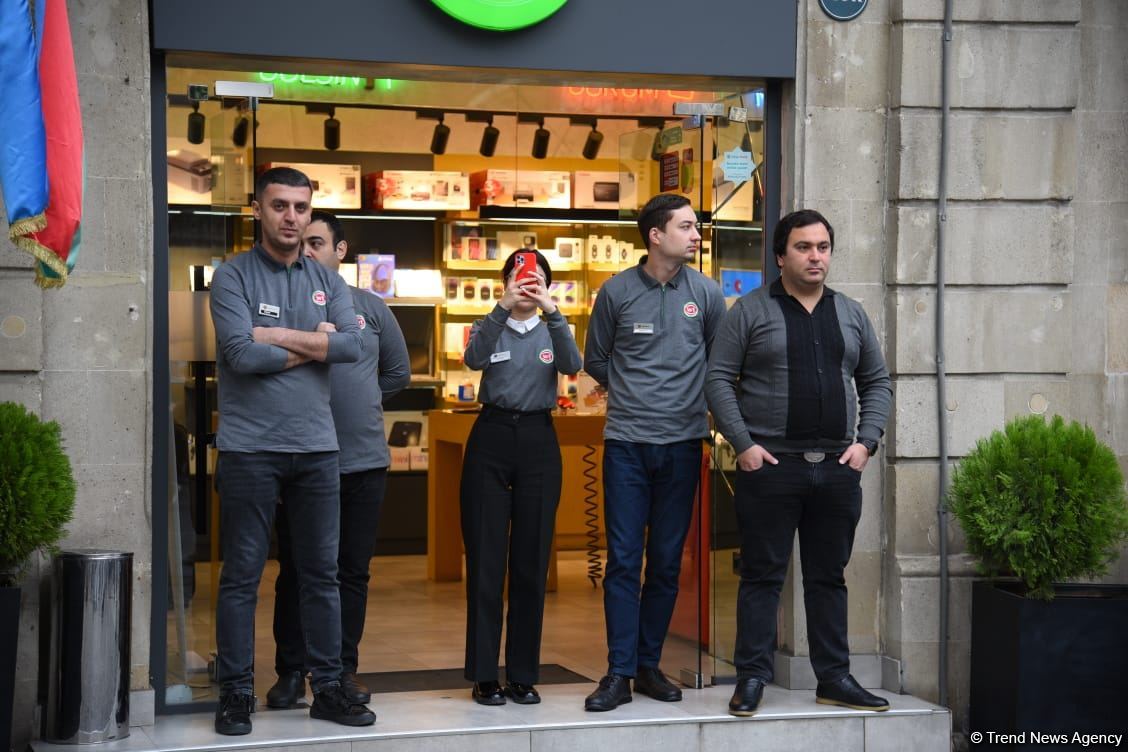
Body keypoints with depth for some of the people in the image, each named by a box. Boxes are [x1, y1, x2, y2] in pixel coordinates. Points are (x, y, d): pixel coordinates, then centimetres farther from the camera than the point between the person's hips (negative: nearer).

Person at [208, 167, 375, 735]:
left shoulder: (327, 281, 11)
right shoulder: (233, 276, -2)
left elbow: (352, 345, -6)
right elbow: (241, 353, -16)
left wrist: (278, 335, -11)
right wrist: (312, 345, -6)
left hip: (316, 447, 4)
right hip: (250, 448, -4)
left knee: (321, 574, 8)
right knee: (242, 576, 2)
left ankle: (327, 688, 17)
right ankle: (236, 693, 11)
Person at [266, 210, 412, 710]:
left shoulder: (370, 307, 7)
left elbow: (398, 372, 18)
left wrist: (359, 402, 9)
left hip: (363, 458, 2)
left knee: (353, 570, 8)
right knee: (295, 570, 5)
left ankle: (343, 668, 17)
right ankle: (291, 670, 14)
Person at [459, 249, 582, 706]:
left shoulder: (552, 330, 11)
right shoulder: (489, 327, 7)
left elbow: (571, 366, -11)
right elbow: (474, 360, -16)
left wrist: (553, 313, -24)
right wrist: (502, 309, -28)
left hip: (538, 441, 2)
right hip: (492, 436, -1)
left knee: (532, 560, 3)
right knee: (485, 559, -2)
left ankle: (523, 675, 11)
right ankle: (484, 676, 3)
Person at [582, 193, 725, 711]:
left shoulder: (706, 293, 2)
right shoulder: (616, 291, -2)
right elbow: (596, 361, 12)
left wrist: (689, 398, 11)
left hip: (682, 441, 2)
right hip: (626, 441, -2)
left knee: (667, 562, 7)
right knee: (623, 560, -3)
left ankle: (649, 666, 18)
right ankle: (619, 673, 2)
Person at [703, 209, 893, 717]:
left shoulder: (851, 314, 13)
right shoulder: (750, 311, 0)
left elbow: (877, 383, 17)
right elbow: (718, 378, -3)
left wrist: (866, 442, 4)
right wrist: (742, 444, -11)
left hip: (837, 467, 4)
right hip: (770, 465, -4)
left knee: (829, 577, 10)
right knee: (763, 576, 1)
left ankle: (834, 678, 18)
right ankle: (752, 679, 7)